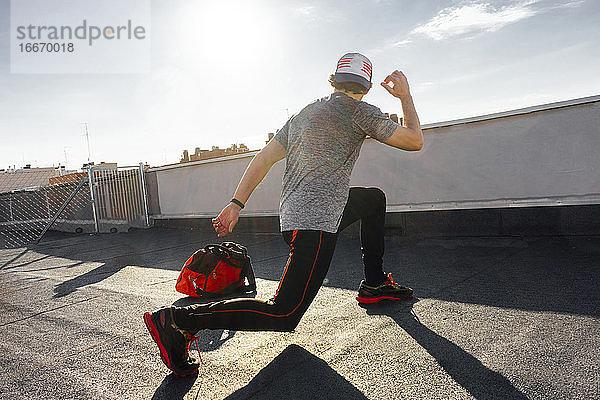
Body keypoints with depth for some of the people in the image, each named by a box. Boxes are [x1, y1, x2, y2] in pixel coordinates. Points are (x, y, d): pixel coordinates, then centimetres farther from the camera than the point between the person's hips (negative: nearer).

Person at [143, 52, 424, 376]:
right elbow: (414, 141, 2)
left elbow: (264, 158, 13)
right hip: (315, 223, -9)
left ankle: (374, 285, 29)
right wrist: (405, 95, 17)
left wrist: (236, 204, 12)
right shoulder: (358, 110, -3)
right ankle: (179, 320, -12)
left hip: (293, 212, 9)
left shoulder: (303, 114, 18)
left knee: (374, 198, 27)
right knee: (282, 317, -9)